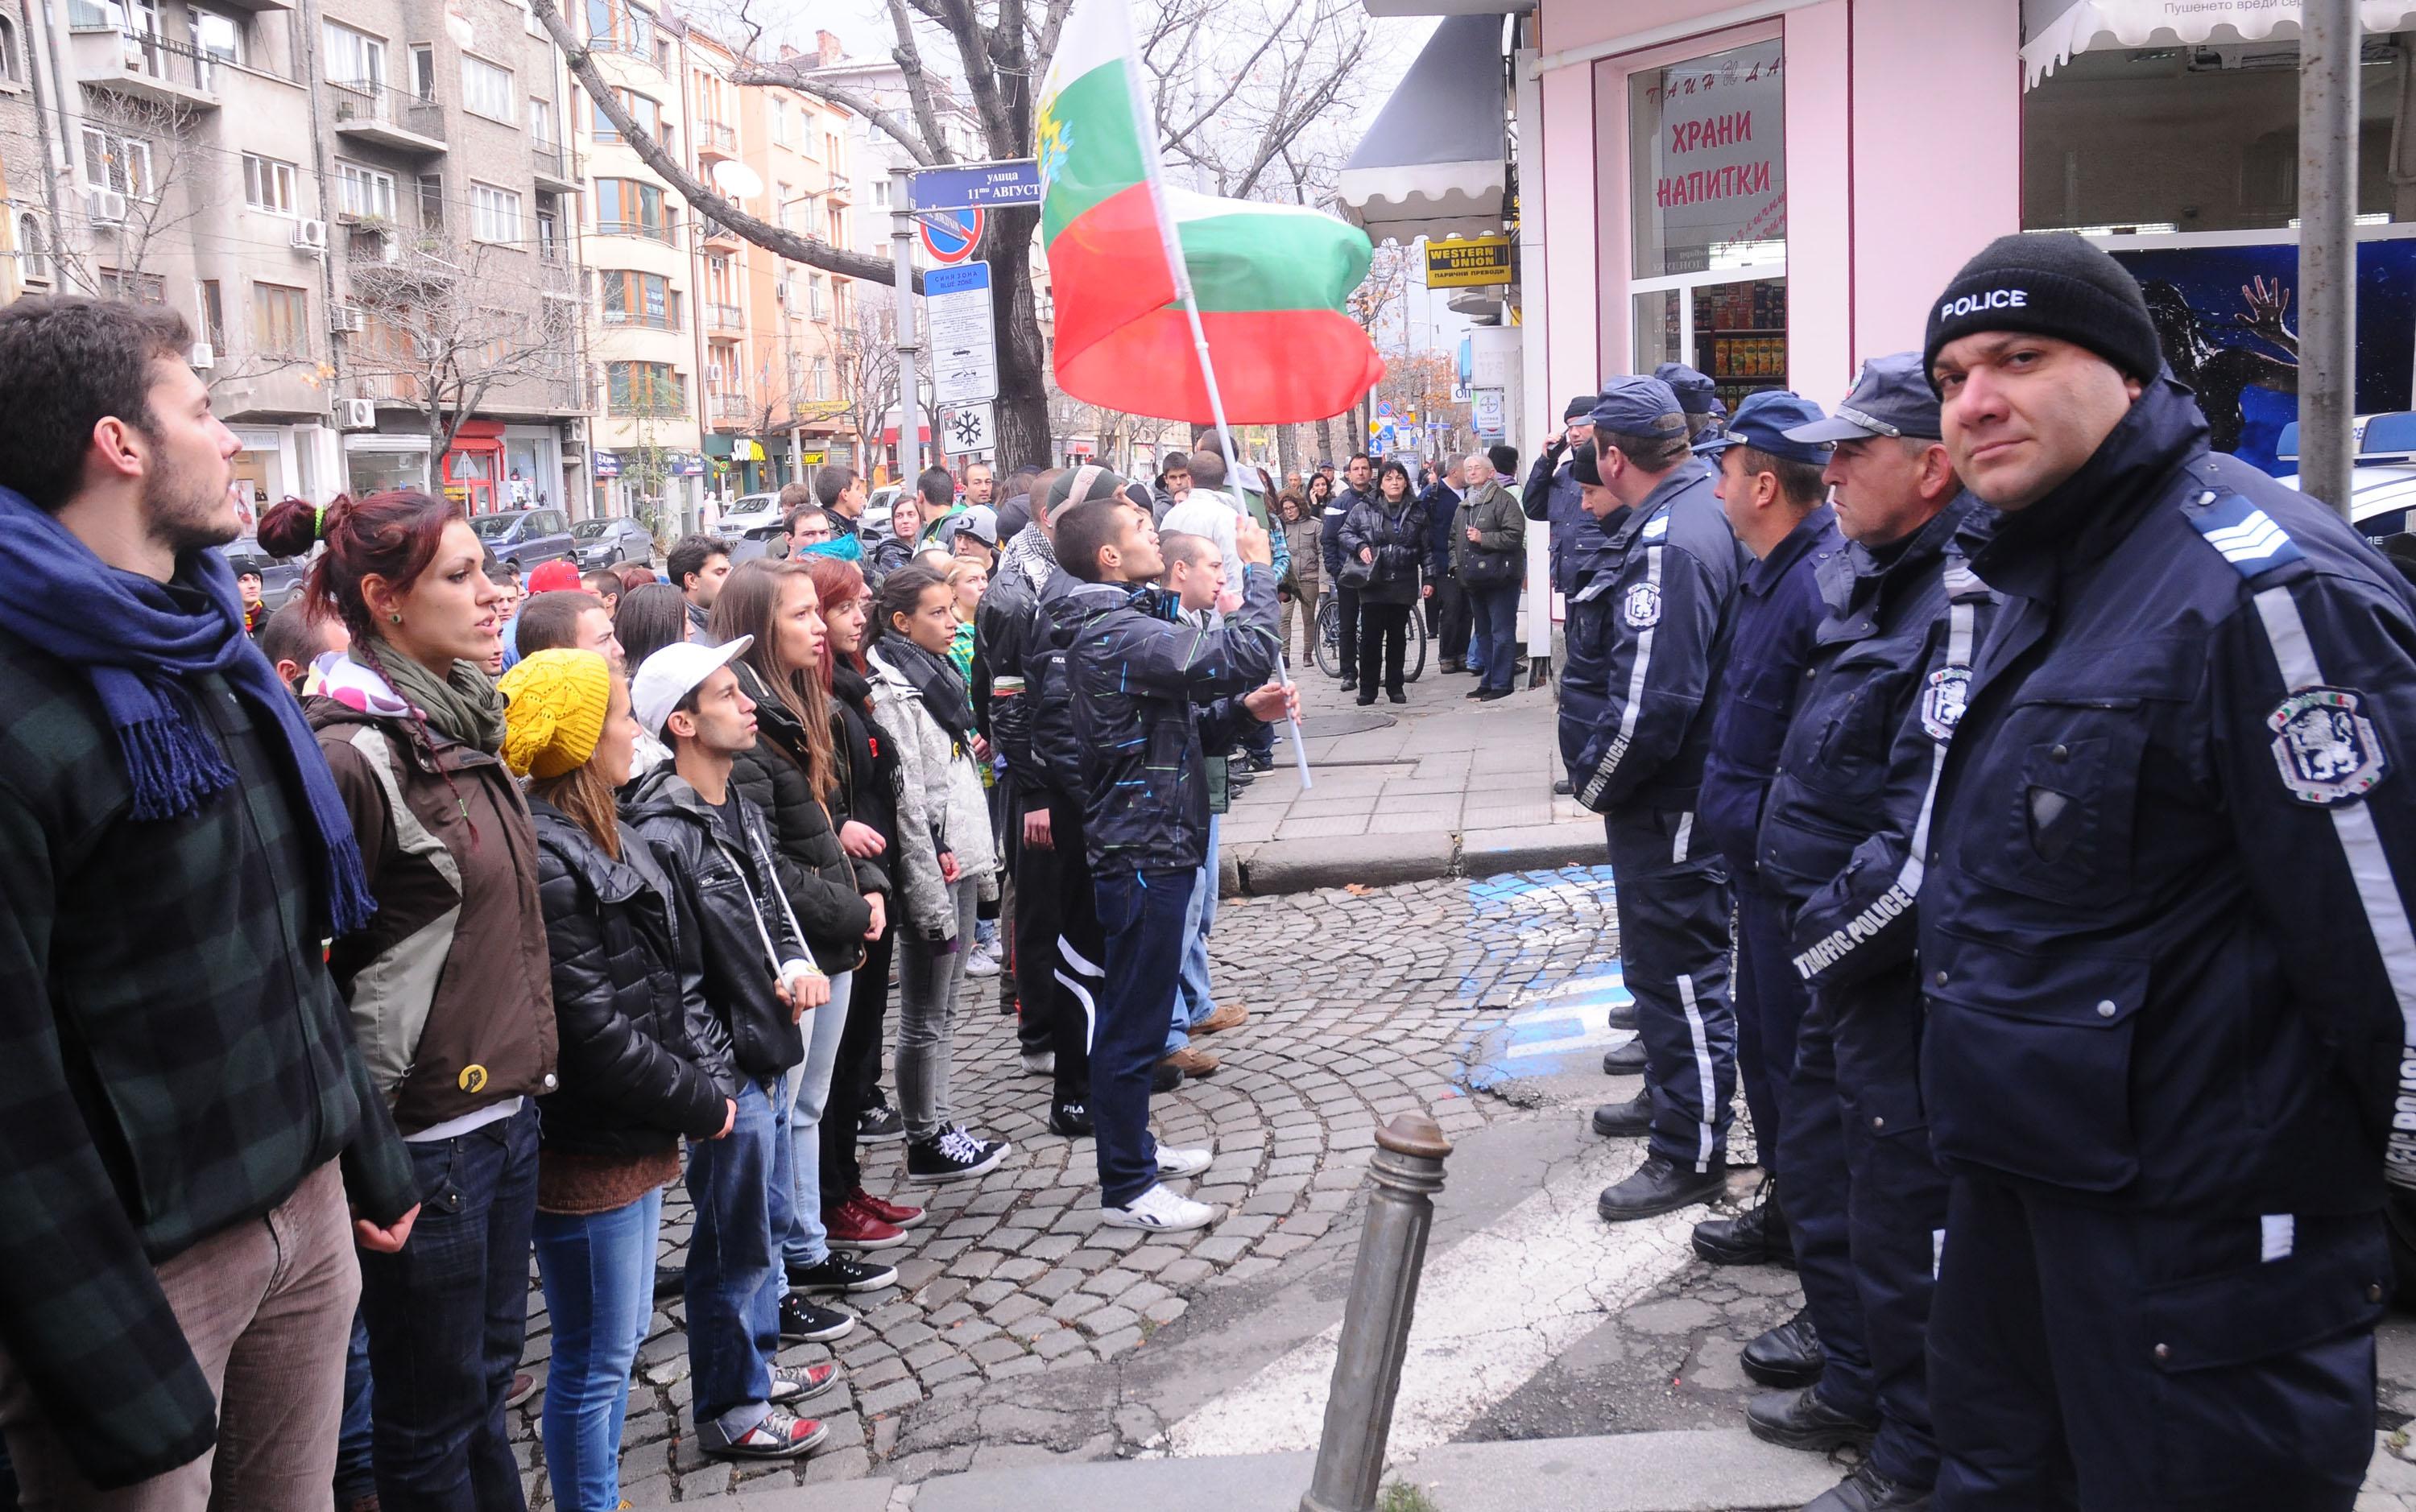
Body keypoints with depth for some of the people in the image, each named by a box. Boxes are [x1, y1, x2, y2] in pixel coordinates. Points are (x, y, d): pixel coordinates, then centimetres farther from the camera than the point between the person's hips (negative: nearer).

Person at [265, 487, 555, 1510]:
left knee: (487, 1383, 20)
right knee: (433, 1420, 9)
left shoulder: (468, 730, 8)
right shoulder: (351, 759, -18)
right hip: (423, 1135, -8)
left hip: (508, 1110, 8)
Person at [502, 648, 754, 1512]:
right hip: (584, 1149, -10)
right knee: (594, 1361, 5)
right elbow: (595, 1033, -23)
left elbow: (666, 981, 12)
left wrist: (708, 1073, -2)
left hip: (633, 1139, 10)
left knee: (619, 1340, 21)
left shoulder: (601, 839, 9)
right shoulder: (544, 862, -22)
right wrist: (703, 1106, -13)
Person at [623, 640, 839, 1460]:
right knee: (735, 1244, 4)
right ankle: (729, 1408, 20)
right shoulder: (662, 836, -21)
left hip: (765, 1059, 9)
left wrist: (797, 965, -4)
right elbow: (673, 977, -21)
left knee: (769, 1218, 22)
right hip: (726, 1074, -9)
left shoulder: (738, 807, 8)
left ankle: (756, 1361, 40)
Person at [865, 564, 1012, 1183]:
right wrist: (932, 899, -20)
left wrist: (981, 860, 17)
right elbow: (907, 806, -19)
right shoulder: (893, 694, -15)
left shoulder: (936, 676, 14)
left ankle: (938, 1128, 23)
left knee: (943, 1012, 14)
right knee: (924, 1020, 1)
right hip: (933, 875, -9)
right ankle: (926, 1143, 10)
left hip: (961, 866, 9)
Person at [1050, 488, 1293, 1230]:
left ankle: (1133, 1146, 36)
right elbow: (1244, 653, -29)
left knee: (1136, 1010, 21)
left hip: (1145, 842, 11)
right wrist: (1258, 566, -15)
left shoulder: (1120, 625, 13)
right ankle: (1126, 1189, 9)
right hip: (1143, 849, -11)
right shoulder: (1119, 634, -22)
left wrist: (1243, 708, 1)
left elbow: (1175, 725, 18)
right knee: (1134, 1021, -1)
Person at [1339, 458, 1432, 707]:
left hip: (1404, 584, 2)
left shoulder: (1417, 513, 10)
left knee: (1398, 637, 7)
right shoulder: (1363, 509, 3)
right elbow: (1345, 533, 9)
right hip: (1373, 584, -2)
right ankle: (1367, 689, 4)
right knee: (1371, 637, -4)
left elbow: (1427, 548, 12)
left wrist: (1430, 578, 6)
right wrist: (1360, 546, -10)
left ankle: (1395, 687, 16)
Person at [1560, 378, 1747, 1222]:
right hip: (1670, 793, 11)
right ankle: (1670, 1095, 42)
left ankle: (1691, 1153, 10)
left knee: (1677, 967, -1)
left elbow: (1648, 702, -29)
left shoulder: (1668, 545, -25)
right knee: (1662, 957, 24)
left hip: (1668, 802, -11)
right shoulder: (1698, 510, 9)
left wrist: (1595, 781, -16)